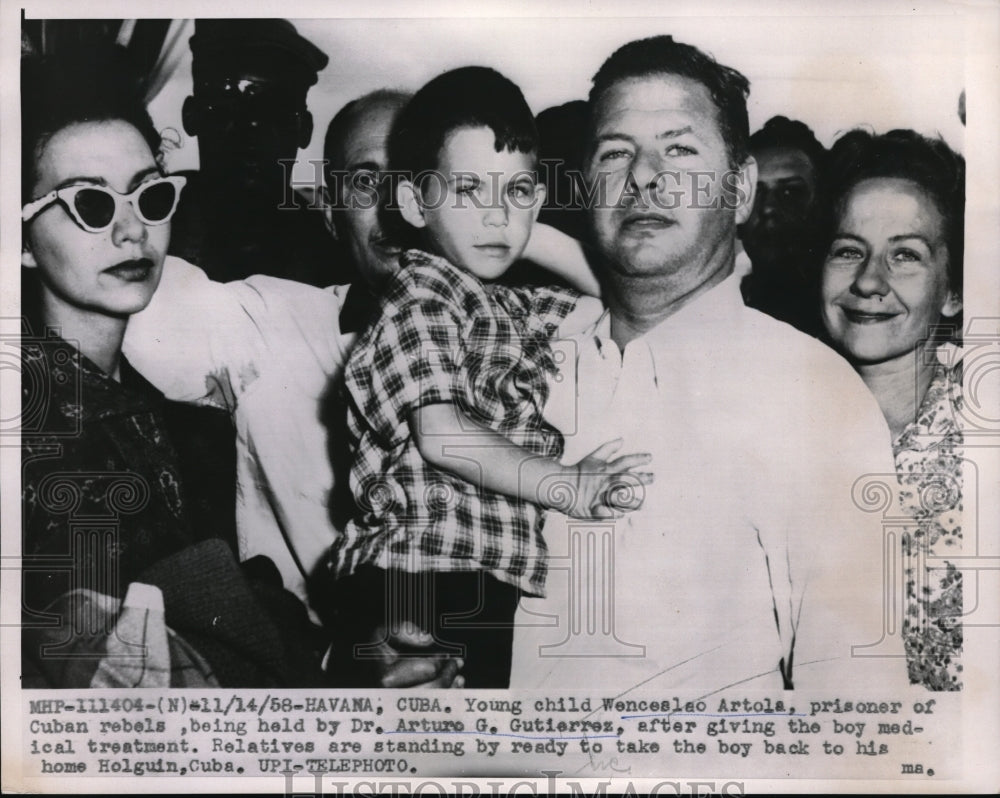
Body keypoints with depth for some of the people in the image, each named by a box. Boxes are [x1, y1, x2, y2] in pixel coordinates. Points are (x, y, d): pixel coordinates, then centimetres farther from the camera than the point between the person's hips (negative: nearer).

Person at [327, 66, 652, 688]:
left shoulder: (517, 311, 19)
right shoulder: (423, 299, -6)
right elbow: (441, 435, -20)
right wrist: (568, 485, -18)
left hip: (495, 587, 8)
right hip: (427, 578, -8)